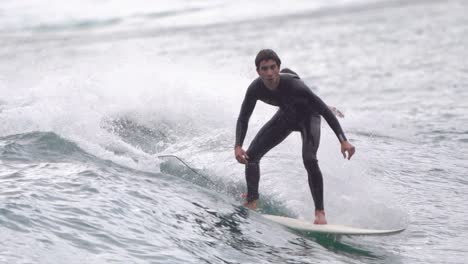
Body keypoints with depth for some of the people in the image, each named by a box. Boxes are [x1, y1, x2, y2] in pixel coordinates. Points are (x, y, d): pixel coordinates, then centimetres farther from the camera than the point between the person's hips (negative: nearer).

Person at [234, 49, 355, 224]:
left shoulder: (294, 85, -39)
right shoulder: (255, 89, -26)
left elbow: (325, 111, -34)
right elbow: (243, 119, -12)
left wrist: (343, 141, -41)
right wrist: (238, 146, -29)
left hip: (309, 116, -5)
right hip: (286, 116, 5)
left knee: (309, 159, -28)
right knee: (251, 155, -5)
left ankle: (320, 212, -21)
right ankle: (251, 203, 8)